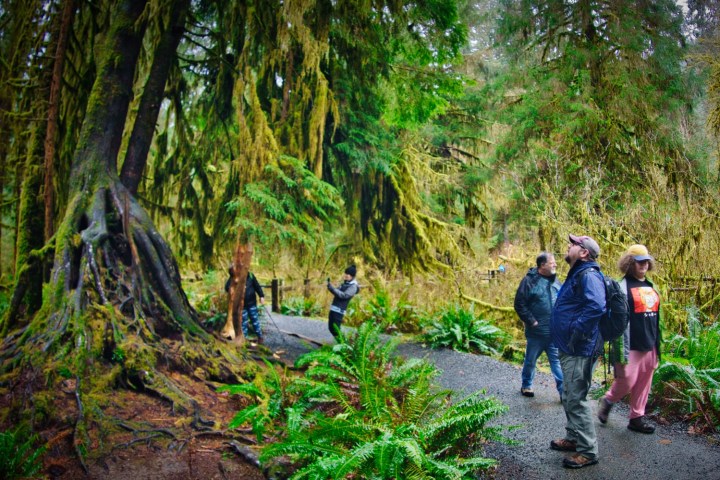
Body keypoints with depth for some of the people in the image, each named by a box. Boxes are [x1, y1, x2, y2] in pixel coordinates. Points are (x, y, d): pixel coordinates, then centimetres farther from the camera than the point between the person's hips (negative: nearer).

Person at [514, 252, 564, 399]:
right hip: (536, 332, -4)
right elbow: (519, 304, -12)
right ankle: (526, 386, 31)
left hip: (555, 332, 4)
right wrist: (531, 321, -14)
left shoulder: (555, 281, 7)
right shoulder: (530, 280, -11)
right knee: (530, 360, 13)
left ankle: (564, 391, 9)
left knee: (557, 361, 4)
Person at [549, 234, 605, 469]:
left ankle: (588, 451, 7)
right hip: (569, 348, 11)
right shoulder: (577, 274, 16)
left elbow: (596, 306, -35)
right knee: (569, 397, 20)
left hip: (580, 350, -11)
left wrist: (577, 331, -28)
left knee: (576, 399, -4)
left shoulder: (588, 275, -18)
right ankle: (573, 438, 35)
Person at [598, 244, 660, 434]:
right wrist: (621, 351, -18)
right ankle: (608, 401, 22)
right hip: (631, 346, -7)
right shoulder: (623, 287, -9)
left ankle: (637, 417, 21)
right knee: (627, 381, -4)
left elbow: (656, 318, 20)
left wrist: (657, 346, 18)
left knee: (644, 384, 10)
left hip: (649, 346, 7)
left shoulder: (651, 287, 14)